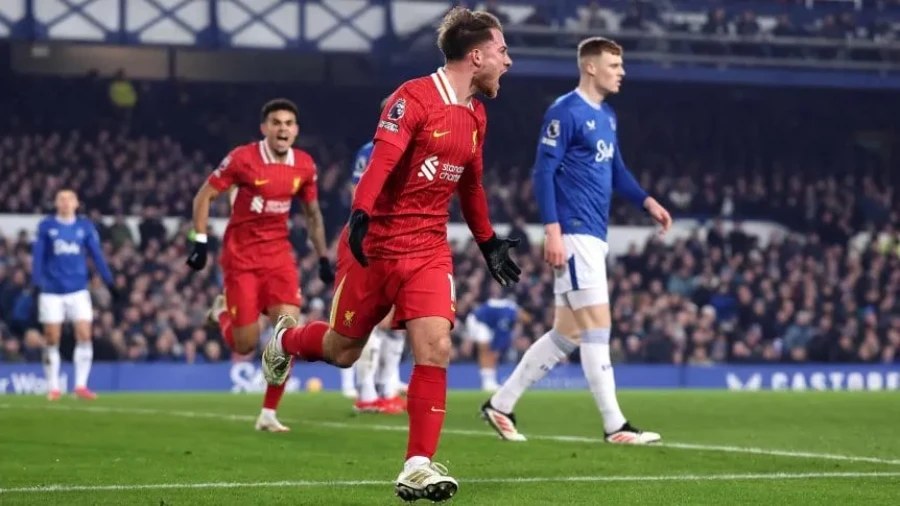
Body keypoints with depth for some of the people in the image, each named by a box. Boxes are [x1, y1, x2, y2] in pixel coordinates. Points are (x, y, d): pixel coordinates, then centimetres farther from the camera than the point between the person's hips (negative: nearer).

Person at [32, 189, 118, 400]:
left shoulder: (85, 226, 5)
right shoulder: (46, 226, 1)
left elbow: (97, 255, 7)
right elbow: (38, 257, 0)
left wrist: (109, 283, 2)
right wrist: (36, 284, -9)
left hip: (78, 290, 1)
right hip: (52, 291, -1)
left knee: (84, 336, -8)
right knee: (52, 339, 1)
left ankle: (81, 385, -2)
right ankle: (53, 387, 10)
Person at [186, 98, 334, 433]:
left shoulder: (304, 166, -1)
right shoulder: (243, 158, -14)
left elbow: (312, 213, 15)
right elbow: (204, 196, -5)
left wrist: (323, 258, 14)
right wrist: (200, 242, -11)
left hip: (278, 255, 3)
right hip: (241, 257, -3)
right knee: (245, 345, -2)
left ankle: (269, 414, -2)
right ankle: (223, 312, 34)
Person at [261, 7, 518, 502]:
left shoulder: (475, 115, 9)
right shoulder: (413, 99, -15)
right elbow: (381, 161, -28)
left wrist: (488, 243, 27)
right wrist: (361, 215, -41)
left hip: (429, 250, 5)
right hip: (375, 245, -5)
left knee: (434, 348, -15)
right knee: (342, 350, 11)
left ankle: (418, 466, -12)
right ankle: (287, 340, 46)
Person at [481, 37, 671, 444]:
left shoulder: (606, 116, 16)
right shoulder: (564, 113, -11)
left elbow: (615, 170, 25)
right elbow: (543, 172, -14)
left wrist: (647, 202, 9)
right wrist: (553, 231, -21)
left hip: (594, 238, 10)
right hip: (574, 235, -10)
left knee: (566, 334, 11)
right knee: (597, 326, -8)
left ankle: (500, 405, 18)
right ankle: (615, 426, -6)